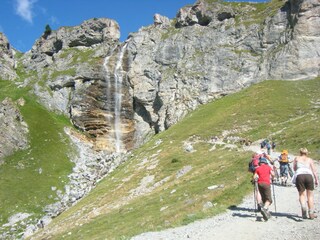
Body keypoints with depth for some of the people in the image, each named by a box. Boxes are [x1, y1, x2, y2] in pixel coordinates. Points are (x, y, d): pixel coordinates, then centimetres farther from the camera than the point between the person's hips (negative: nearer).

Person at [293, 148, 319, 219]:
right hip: (309, 175, 1)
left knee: (301, 194, 9)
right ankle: (311, 213, 6)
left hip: (299, 176, -1)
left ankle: (303, 206, -21)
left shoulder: (297, 158, 19)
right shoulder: (310, 159, 18)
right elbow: (314, 170, 10)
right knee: (310, 195, 12)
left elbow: (294, 168, 23)